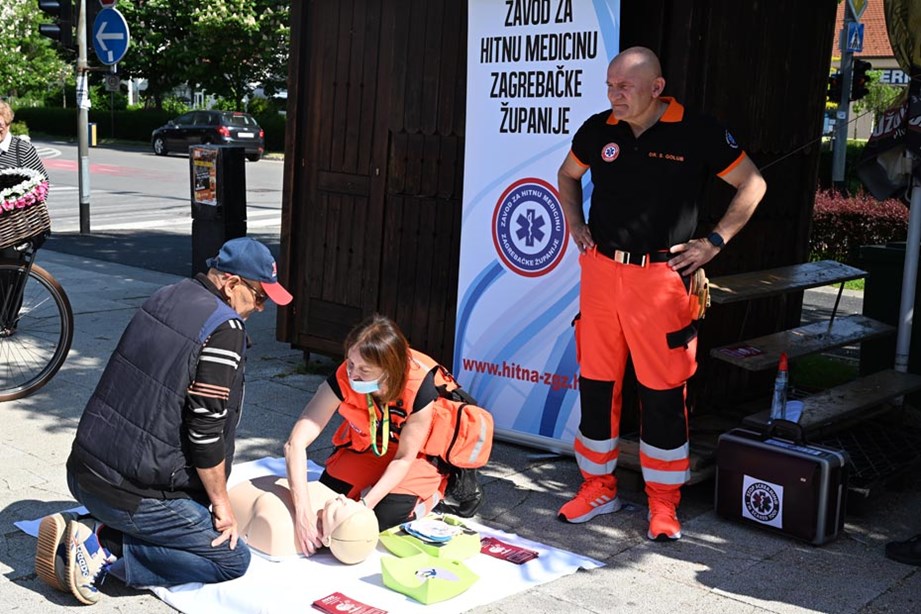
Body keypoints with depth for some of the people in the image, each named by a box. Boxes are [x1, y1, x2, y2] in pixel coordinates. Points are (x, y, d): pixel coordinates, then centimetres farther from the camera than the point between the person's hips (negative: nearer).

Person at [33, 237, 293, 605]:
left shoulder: (166, 297, 9)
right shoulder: (225, 329, -17)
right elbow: (207, 430, -19)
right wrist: (221, 504, -5)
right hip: (135, 494, -9)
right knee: (232, 560, 4)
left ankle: (92, 529, 6)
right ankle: (103, 552, -8)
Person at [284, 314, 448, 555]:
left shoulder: (420, 388, -37)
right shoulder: (344, 378, -32)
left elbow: (404, 459, -22)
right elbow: (296, 442, -36)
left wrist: (365, 504, -32)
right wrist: (303, 509, -45)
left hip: (416, 456, -3)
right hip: (364, 448, 3)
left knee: (385, 518, -20)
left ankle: (432, 495, 10)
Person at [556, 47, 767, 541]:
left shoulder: (697, 133, -6)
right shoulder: (598, 130, 5)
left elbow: (752, 185, 2)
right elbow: (568, 175, 25)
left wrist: (713, 242, -3)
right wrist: (575, 224, 12)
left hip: (661, 275, -4)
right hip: (600, 271, 4)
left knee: (663, 393, 1)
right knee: (595, 384, 9)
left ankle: (663, 502, 15)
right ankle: (598, 488, 24)